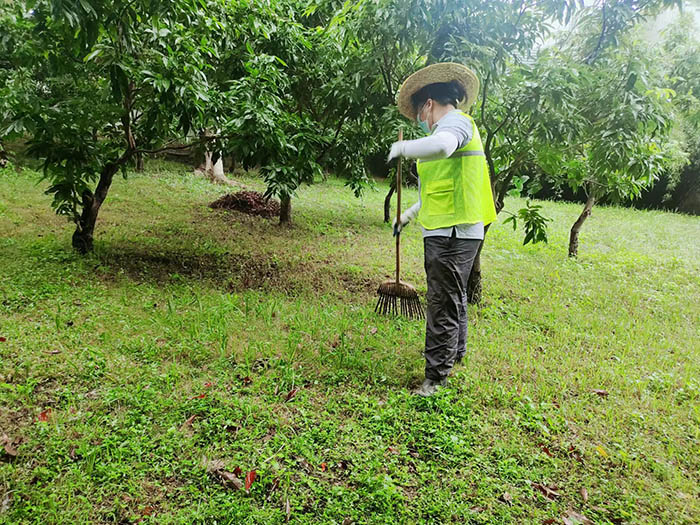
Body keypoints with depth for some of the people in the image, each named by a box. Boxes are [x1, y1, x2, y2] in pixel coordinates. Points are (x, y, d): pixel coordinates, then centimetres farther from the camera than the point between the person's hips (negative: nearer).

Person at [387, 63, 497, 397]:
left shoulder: (456, 121, -9)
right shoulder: (454, 126, 24)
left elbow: (441, 146, -37)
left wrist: (401, 148, -20)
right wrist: (409, 215, 35)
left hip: (451, 234, -11)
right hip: (450, 232, 11)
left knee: (444, 306, -5)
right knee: (453, 299, 24)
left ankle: (436, 378, 3)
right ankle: (456, 353, 43)